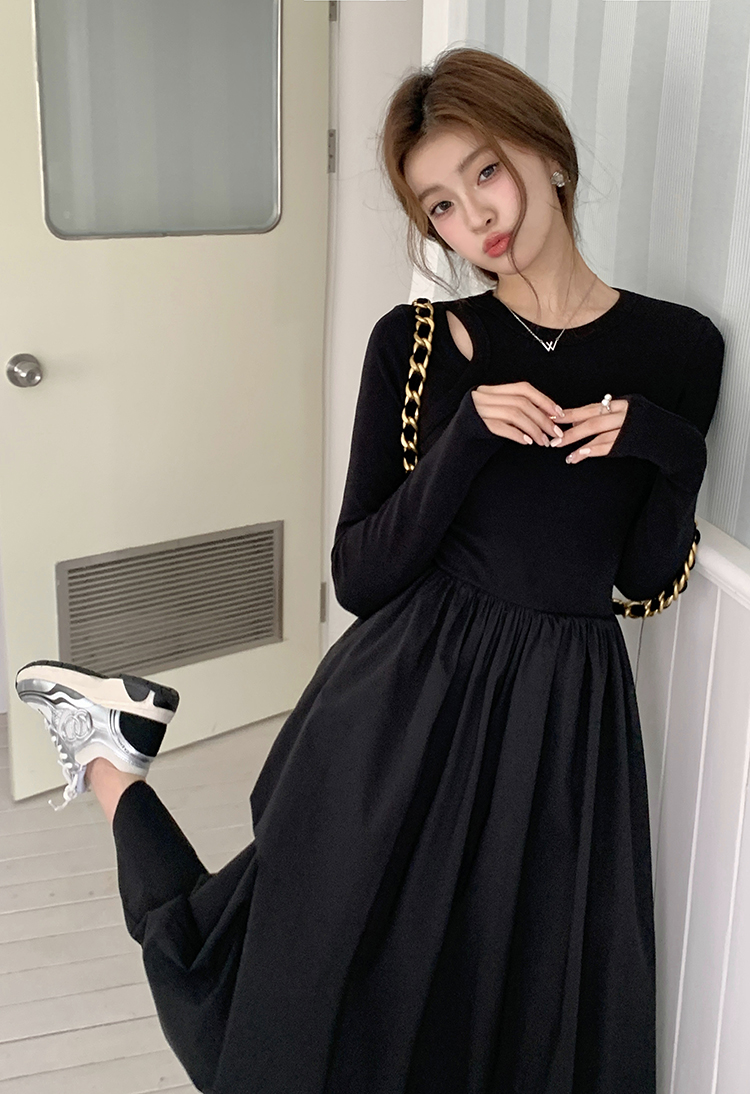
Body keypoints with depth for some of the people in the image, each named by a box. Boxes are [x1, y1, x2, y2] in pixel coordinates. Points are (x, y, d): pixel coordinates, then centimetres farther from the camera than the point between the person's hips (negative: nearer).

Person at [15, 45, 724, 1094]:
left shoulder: (679, 349, 0)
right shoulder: (415, 344, -3)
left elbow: (646, 574, 6)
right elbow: (359, 573, -6)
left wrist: (667, 453, -12)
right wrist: (467, 437, -18)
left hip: (564, 716, 2)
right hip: (404, 701, -2)